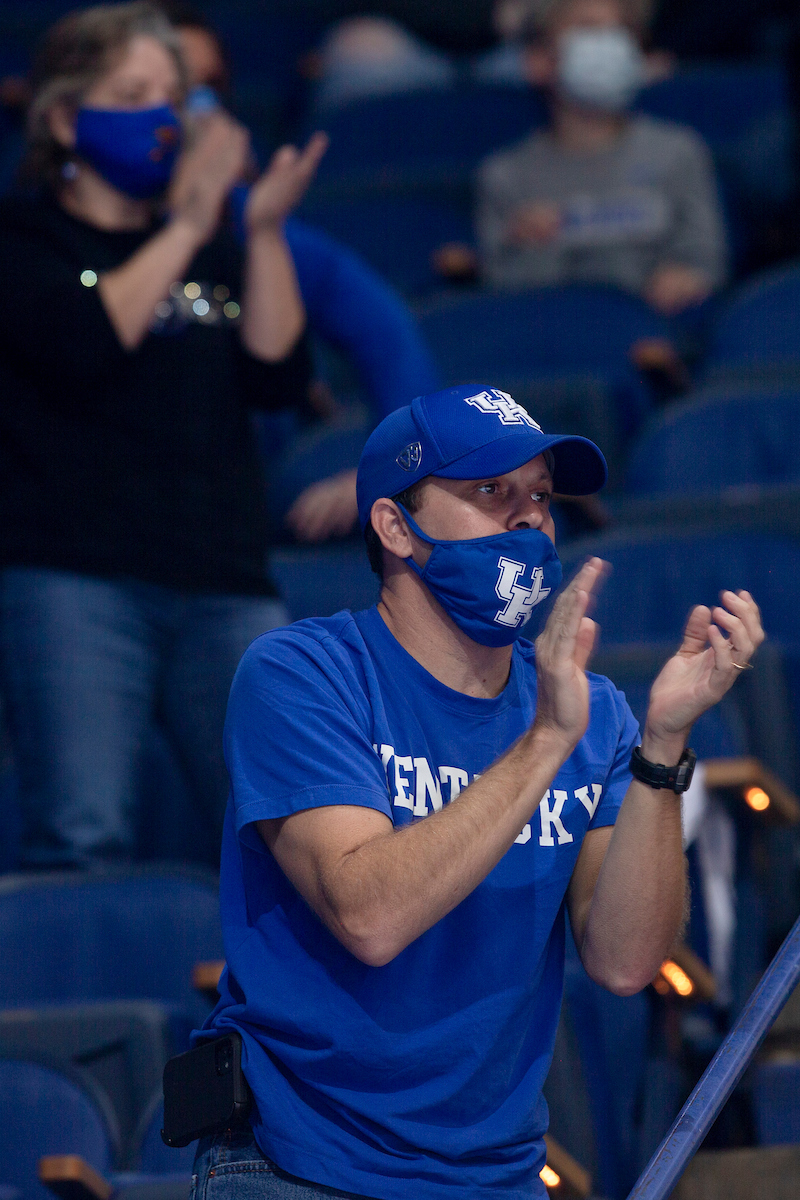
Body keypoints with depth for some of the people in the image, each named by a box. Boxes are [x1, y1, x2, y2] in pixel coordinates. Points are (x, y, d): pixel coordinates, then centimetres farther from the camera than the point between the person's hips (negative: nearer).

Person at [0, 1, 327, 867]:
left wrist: (263, 234, -4)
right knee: (84, 839, -14)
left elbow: (279, 380, 6)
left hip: (224, 583, 5)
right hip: (71, 577, -4)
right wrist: (186, 229, -11)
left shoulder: (211, 248, 20)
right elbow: (82, 345, -14)